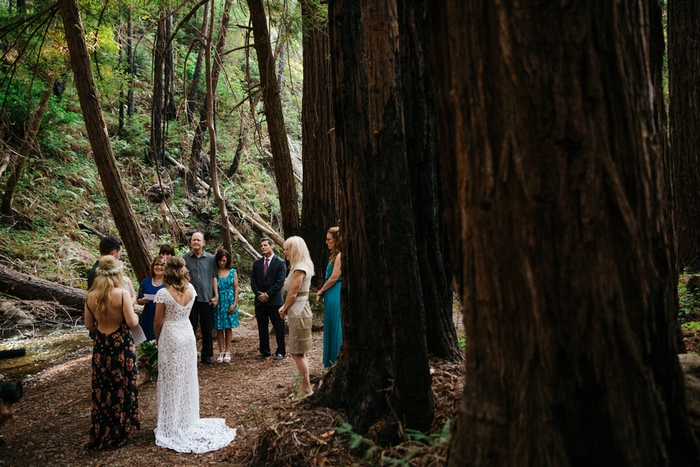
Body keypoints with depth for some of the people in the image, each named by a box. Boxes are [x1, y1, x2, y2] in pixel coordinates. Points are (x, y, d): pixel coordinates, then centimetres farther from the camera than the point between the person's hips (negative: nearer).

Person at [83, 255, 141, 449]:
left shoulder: (91, 296, -2)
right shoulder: (121, 294, -17)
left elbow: (89, 325, 6)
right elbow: (132, 322, -19)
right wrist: (136, 316, 3)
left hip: (101, 346, 4)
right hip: (121, 345, -4)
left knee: (102, 389, 15)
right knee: (122, 387, 11)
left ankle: (101, 434, 27)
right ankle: (120, 431, 22)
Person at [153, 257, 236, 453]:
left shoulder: (163, 293, -18)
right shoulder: (191, 289, -4)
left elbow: (158, 321, -11)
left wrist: (157, 338, 9)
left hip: (170, 337, -5)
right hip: (188, 334, 5)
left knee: (172, 380, 6)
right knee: (187, 379, 16)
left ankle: (172, 424, 16)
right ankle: (188, 420, 28)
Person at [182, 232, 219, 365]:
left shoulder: (210, 258, 2)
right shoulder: (184, 258, 0)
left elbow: (214, 278, 5)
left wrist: (216, 295, 0)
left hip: (206, 298, 1)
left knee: (207, 329, 9)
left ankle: (206, 355, 20)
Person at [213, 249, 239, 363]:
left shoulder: (232, 272, 2)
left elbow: (236, 289, 2)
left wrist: (235, 304, -4)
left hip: (229, 302, 1)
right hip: (218, 302, 0)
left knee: (228, 327, 5)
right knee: (219, 328, 4)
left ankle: (228, 351, 11)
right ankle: (221, 352, 12)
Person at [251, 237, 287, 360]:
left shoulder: (280, 263, -3)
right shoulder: (257, 263, 11)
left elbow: (279, 282, -10)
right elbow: (253, 281, 8)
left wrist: (267, 294, -13)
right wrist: (259, 294, -6)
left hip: (275, 300, -4)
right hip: (260, 300, 4)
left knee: (279, 327, 2)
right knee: (262, 328, 10)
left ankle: (280, 351, 12)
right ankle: (264, 351, 20)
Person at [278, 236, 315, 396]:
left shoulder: (299, 269, -18)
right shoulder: (300, 266, 13)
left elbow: (292, 294, -18)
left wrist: (284, 309, -3)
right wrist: (285, 308, 7)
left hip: (298, 312, -10)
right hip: (298, 311, 10)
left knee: (297, 353, -2)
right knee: (299, 353, 15)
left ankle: (306, 389, 6)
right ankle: (305, 387, 23)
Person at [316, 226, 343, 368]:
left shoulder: (340, 255, -15)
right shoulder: (336, 255, 15)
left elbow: (334, 278, -18)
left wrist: (321, 291, -5)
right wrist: (323, 292, 7)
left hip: (336, 296, -10)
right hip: (333, 296, 10)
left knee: (336, 329, -2)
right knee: (332, 328, 15)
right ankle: (332, 362, 25)